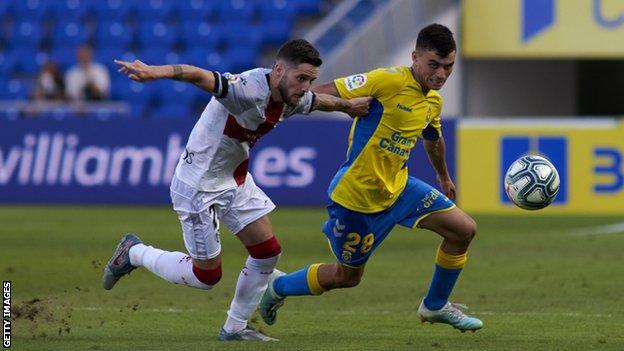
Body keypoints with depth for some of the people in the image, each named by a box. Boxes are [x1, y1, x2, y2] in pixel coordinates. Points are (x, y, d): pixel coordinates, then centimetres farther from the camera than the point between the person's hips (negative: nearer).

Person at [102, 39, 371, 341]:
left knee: (268, 252, 4)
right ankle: (134, 253, 23)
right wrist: (154, 72, -62)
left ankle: (235, 328, 20)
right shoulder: (249, 89, -33)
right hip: (198, 186, -9)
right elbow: (199, 76, -48)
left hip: (236, 180, 9)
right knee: (207, 275, 2)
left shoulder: (293, 100, -5)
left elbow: (319, 100, 20)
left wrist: (347, 105, 31)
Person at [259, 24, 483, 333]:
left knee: (464, 230, -2)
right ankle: (277, 286, 34)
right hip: (356, 195, -7)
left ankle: (435, 306, 19)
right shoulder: (389, 81, -22)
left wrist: (443, 177, 43)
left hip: (397, 188, 7)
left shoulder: (433, 101, 4)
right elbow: (324, 93, -21)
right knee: (347, 276, 7)